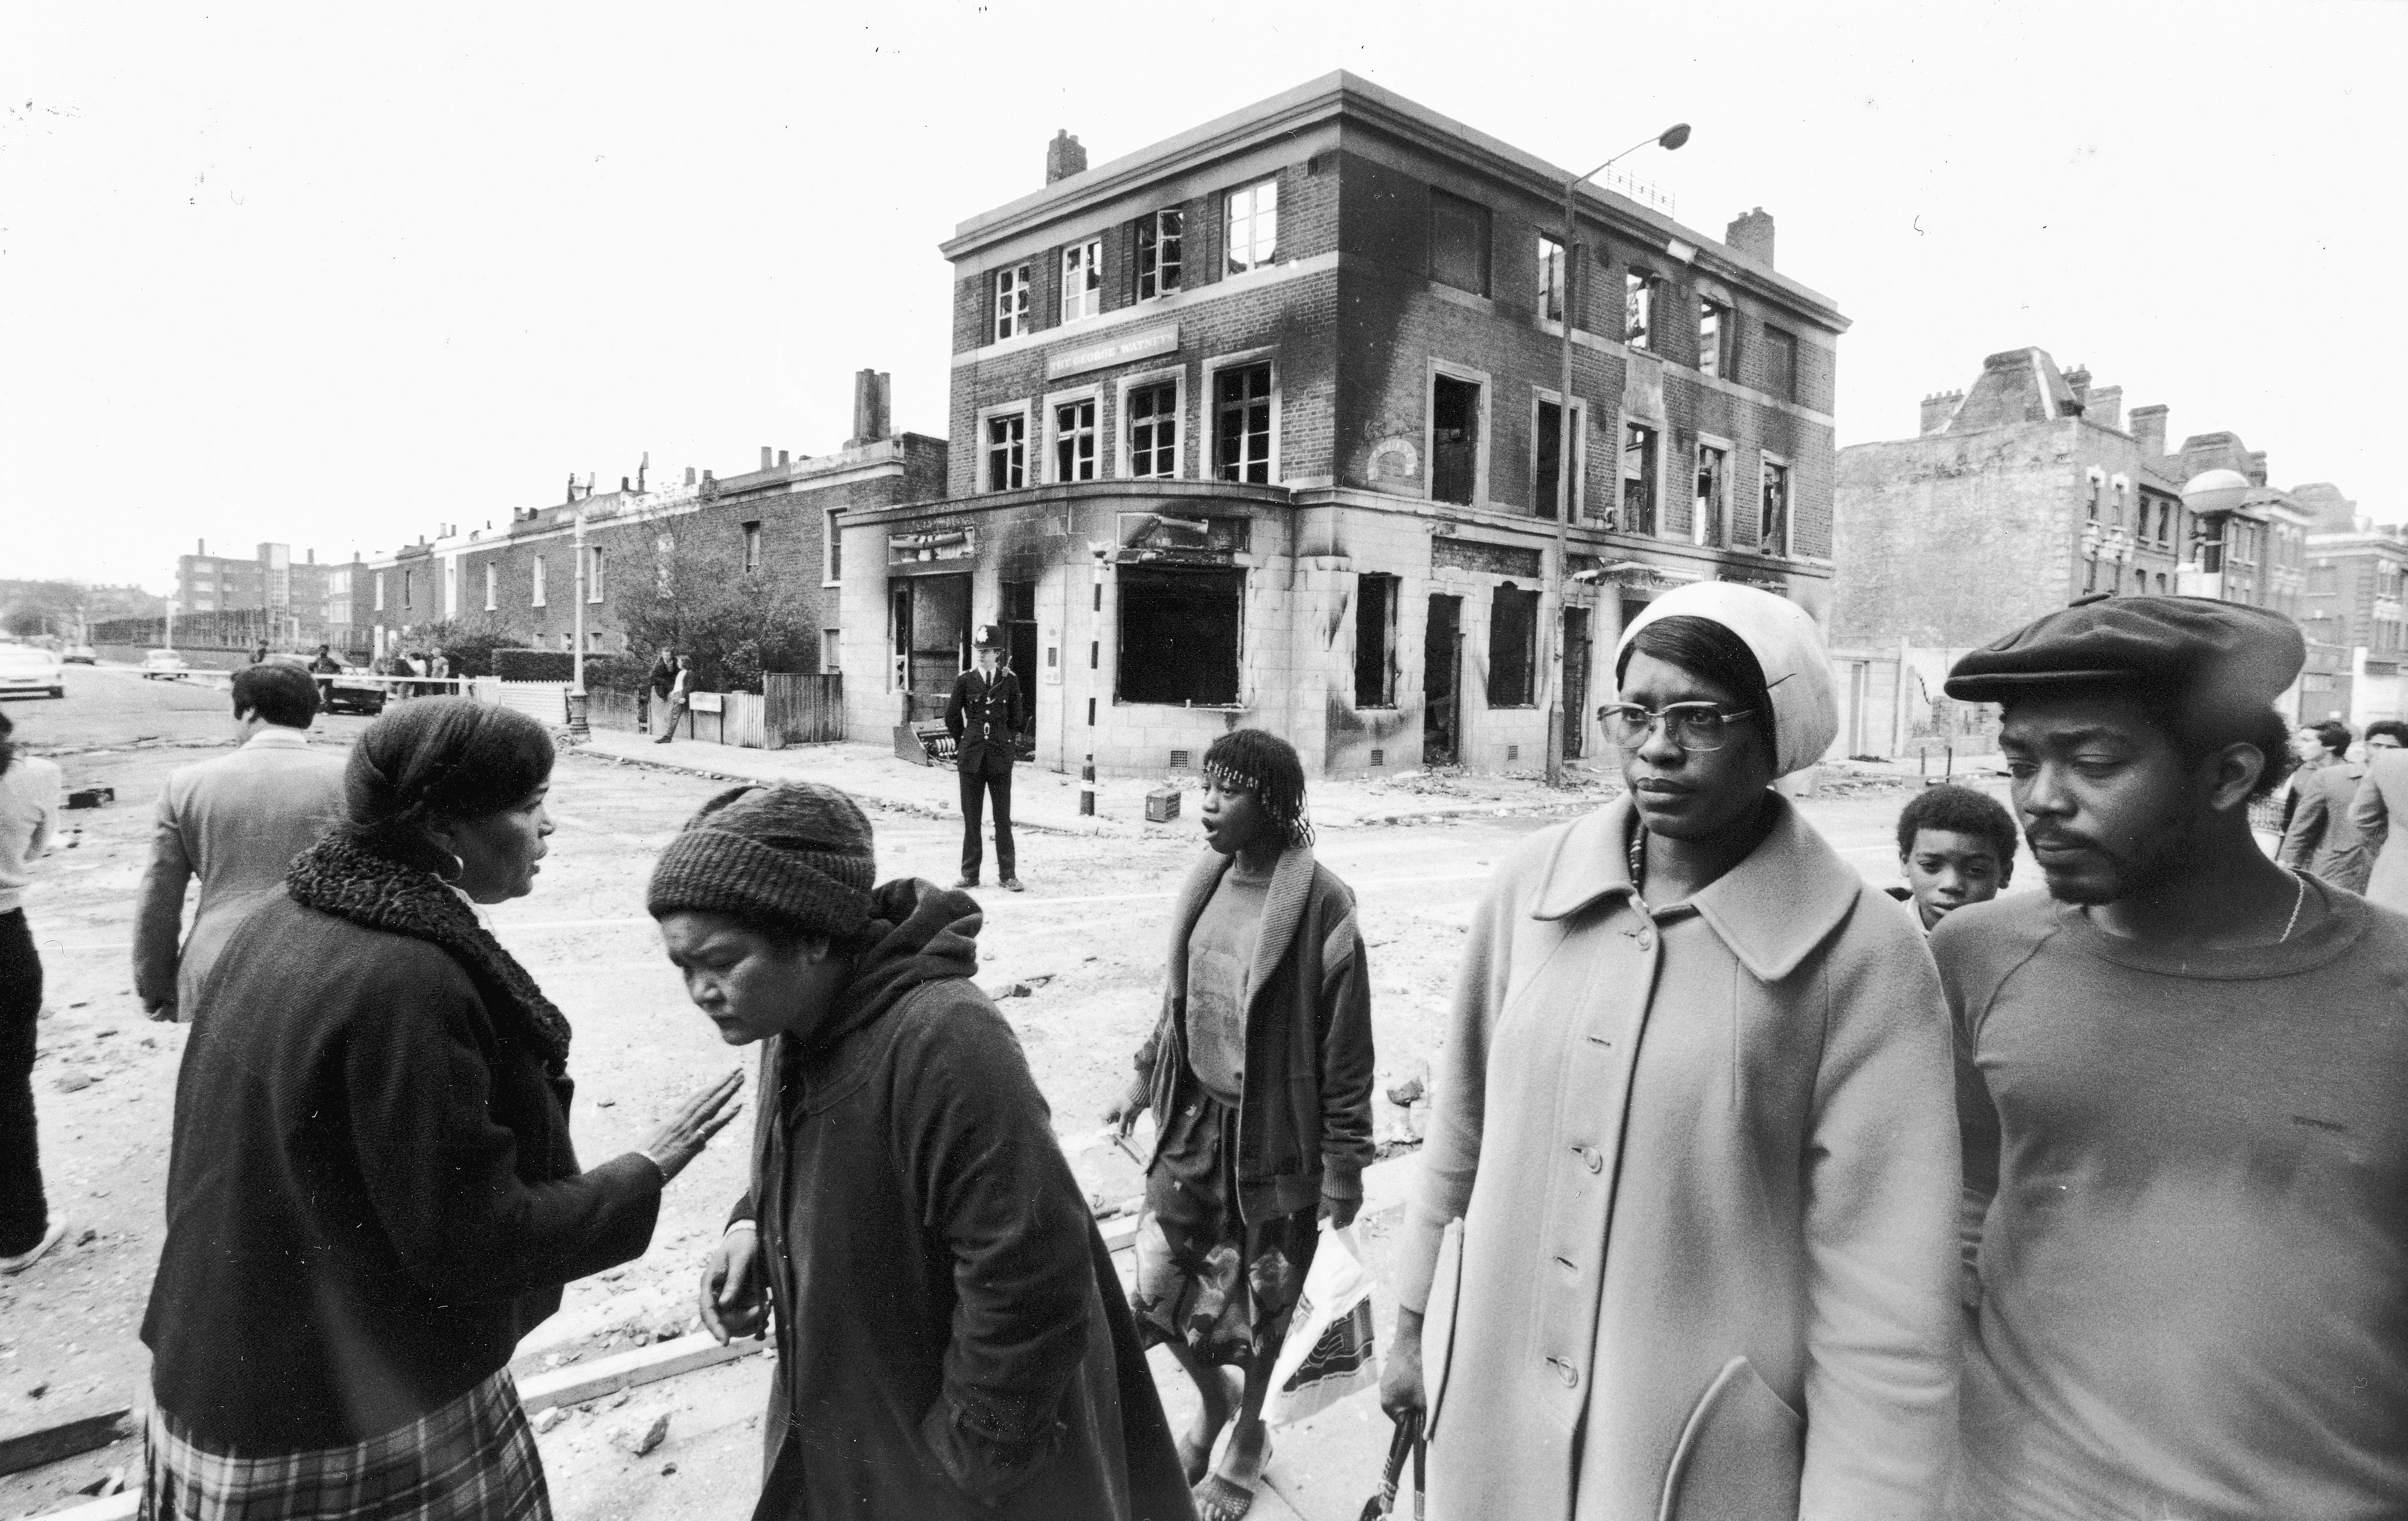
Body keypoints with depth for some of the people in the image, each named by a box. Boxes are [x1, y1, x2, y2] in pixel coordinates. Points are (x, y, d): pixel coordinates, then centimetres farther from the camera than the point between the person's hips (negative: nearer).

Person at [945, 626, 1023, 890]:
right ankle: (970, 874, 13)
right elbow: (952, 718, 10)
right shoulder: (964, 681, 2)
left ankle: (1008, 875, 8)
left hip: (1001, 756, 0)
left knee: (1003, 817, 2)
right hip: (971, 757, 0)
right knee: (971, 817, 5)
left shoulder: (1010, 681, 3)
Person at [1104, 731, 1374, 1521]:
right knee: (1160, 1286, 11)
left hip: (1274, 1131, -5)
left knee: (1259, 1300, 13)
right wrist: (1146, 1076, 15)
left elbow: (1346, 1048, -15)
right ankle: (1211, 1401, 42)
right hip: (1193, 1117, 6)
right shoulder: (1207, 881, 0)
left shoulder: (1320, 903, -20)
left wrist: (1344, 1162, -12)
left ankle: (1249, 1431, 42)